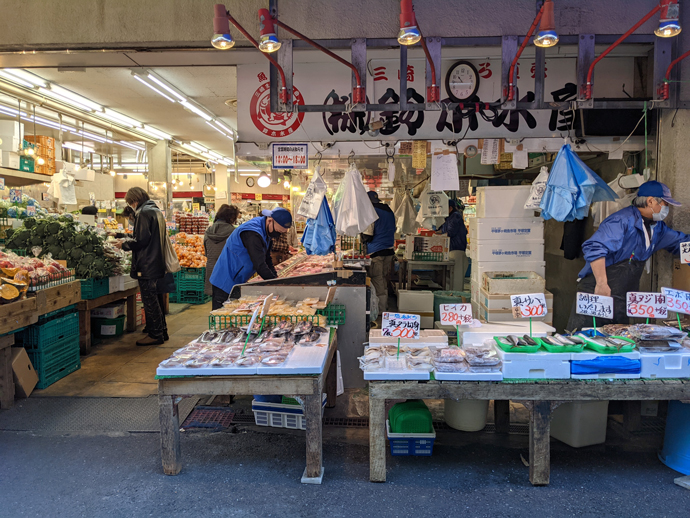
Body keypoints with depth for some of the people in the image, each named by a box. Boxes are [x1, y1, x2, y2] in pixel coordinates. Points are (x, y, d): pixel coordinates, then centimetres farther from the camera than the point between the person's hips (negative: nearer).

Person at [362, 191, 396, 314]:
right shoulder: (390, 211, 13)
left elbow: (368, 236, -14)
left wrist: (362, 237, 6)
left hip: (376, 251, -8)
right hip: (389, 250, 8)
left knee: (377, 280, -1)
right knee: (384, 279, 17)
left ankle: (380, 309, 2)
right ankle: (385, 305, 25)